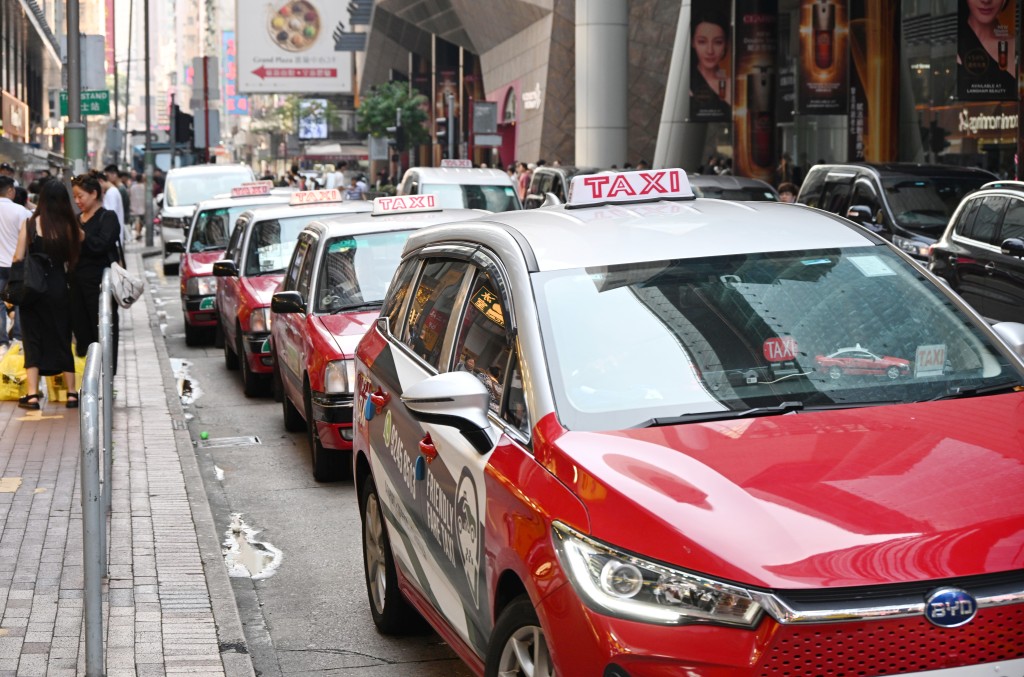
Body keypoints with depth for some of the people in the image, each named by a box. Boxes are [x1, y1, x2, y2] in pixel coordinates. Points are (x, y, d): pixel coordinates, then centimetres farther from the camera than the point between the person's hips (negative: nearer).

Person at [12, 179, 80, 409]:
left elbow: (18, 259, -6)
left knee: (32, 339, 5)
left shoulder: (29, 224, -8)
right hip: (58, 287, 1)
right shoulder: (70, 227, -4)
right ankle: (71, 394, 17)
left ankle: (32, 395, -1)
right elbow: (72, 261, -3)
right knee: (62, 339, 13)